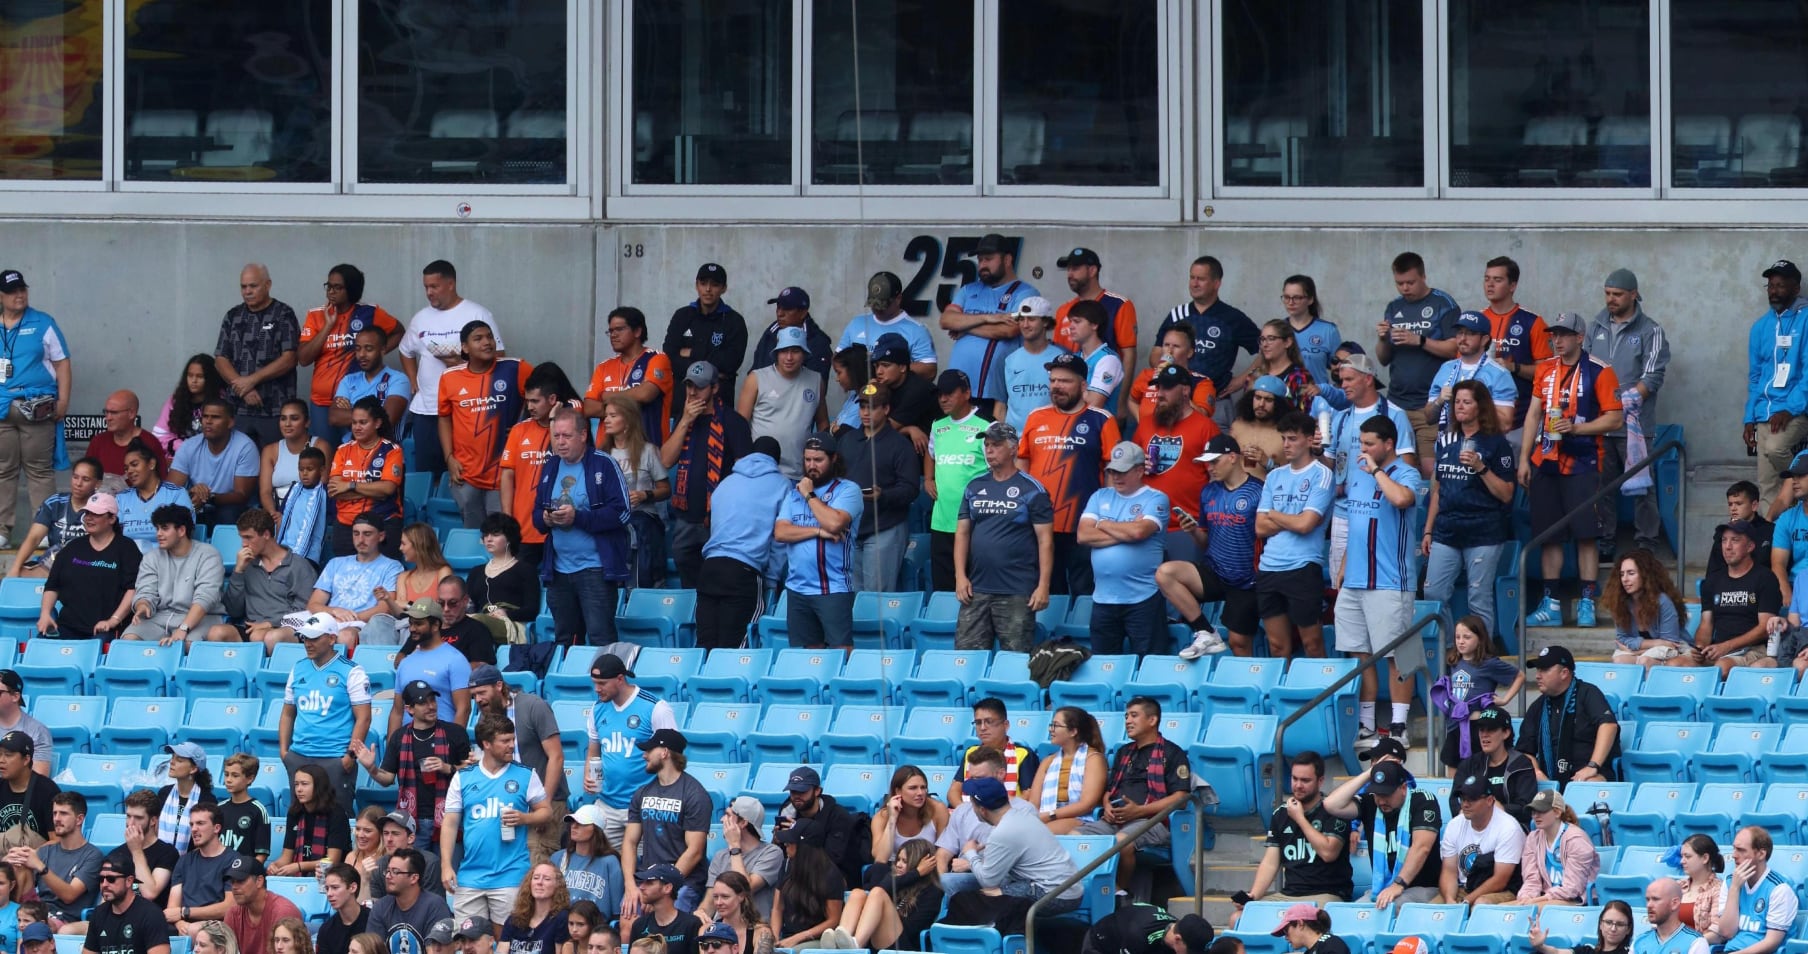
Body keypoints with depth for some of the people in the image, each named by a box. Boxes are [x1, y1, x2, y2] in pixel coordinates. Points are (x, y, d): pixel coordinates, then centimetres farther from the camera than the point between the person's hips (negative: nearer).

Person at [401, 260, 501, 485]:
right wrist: (414, 384, 15)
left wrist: (463, 364, -17)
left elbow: (498, 355, -6)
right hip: (425, 409, 5)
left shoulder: (477, 315, -3)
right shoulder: (421, 319, 15)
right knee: (426, 473, 5)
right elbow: (407, 353, 29)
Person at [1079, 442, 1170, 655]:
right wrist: (1125, 532, -9)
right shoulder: (1100, 497, 12)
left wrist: (1104, 525, -3)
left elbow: (1139, 531, -20)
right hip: (1103, 598, 5)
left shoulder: (1155, 499, -2)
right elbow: (1083, 535, -2)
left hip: (1143, 598, -5)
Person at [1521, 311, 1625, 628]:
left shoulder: (1598, 372, -5)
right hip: (1546, 464, 5)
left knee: (1586, 535, -7)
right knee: (1548, 535, 6)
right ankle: (1550, 605, 11)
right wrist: (1524, 459, 10)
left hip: (1583, 466, -5)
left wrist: (1577, 428, -19)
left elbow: (1615, 419, -8)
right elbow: (1533, 414, 16)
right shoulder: (1545, 370, 13)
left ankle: (1586, 604, -4)